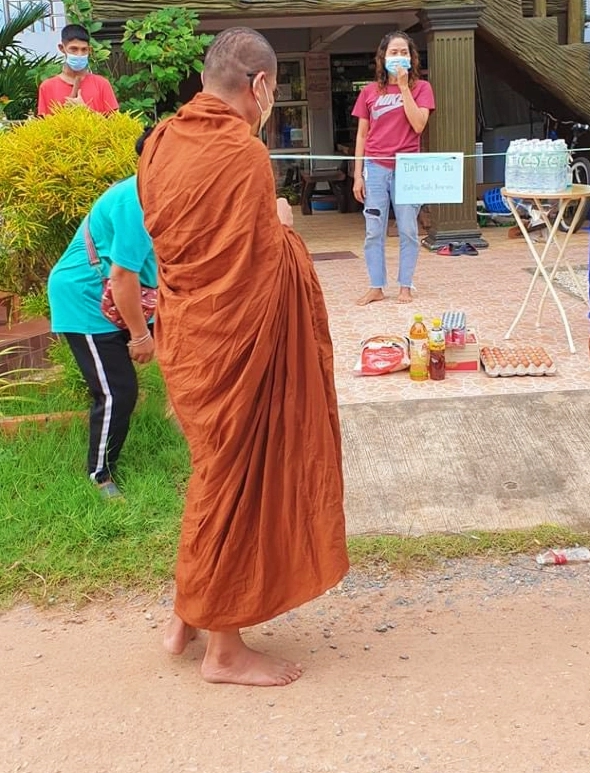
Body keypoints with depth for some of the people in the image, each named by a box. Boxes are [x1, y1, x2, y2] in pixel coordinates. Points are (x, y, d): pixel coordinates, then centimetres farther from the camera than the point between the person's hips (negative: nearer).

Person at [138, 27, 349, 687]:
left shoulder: (162, 141, 4)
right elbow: (260, 269, -19)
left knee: (216, 472, 24)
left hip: (185, 333, 8)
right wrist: (280, 227, 0)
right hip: (236, 344, -8)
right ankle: (224, 650, 21)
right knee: (238, 482, 6)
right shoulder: (242, 154, -21)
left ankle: (186, 615, 35)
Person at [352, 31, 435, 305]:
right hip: (375, 168, 2)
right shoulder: (370, 92, 8)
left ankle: (405, 286, 12)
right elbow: (361, 135, 8)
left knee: (407, 230, 3)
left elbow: (418, 125, -12)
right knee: (374, 231, 3)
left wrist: (404, 86, -11)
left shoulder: (421, 88, 4)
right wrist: (357, 175, 3)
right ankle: (376, 287, 11)